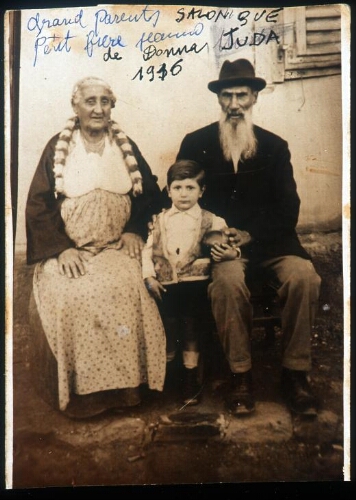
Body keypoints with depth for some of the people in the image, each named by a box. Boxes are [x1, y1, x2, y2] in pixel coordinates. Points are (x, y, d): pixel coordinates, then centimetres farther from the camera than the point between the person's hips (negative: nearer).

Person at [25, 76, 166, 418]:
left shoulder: (126, 147, 12)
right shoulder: (58, 147, 6)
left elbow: (151, 195, 15)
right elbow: (38, 206, 1)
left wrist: (135, 232, -2)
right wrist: (62, 248, -11)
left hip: (117, 247, 1)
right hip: (68, 250, -1)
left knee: (127, 290, -29)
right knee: (71, 296, -29)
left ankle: (125, 386, -11)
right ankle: (77, 391, -9)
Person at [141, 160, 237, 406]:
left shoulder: (211, 221, 4)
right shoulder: (160, 220, 11)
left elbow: (228, 245, -1)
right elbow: (148, 250, 7)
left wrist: (230, 253, -24)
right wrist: (149, 277, -4)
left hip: (195, 284, -2)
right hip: (165, 285, 2)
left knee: (191, 331, 7)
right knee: (167, 330, 11)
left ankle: (191, 380, 23)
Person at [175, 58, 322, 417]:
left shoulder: (275, 146, 14)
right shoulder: (195, 143, 12)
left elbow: (288, 208, 7)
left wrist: (251, 234, -9)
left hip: (269, 242, 2)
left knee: (304, 275, -27)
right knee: (228, 279, -34)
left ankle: (295, 373, -10)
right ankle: (240, 375, -15)